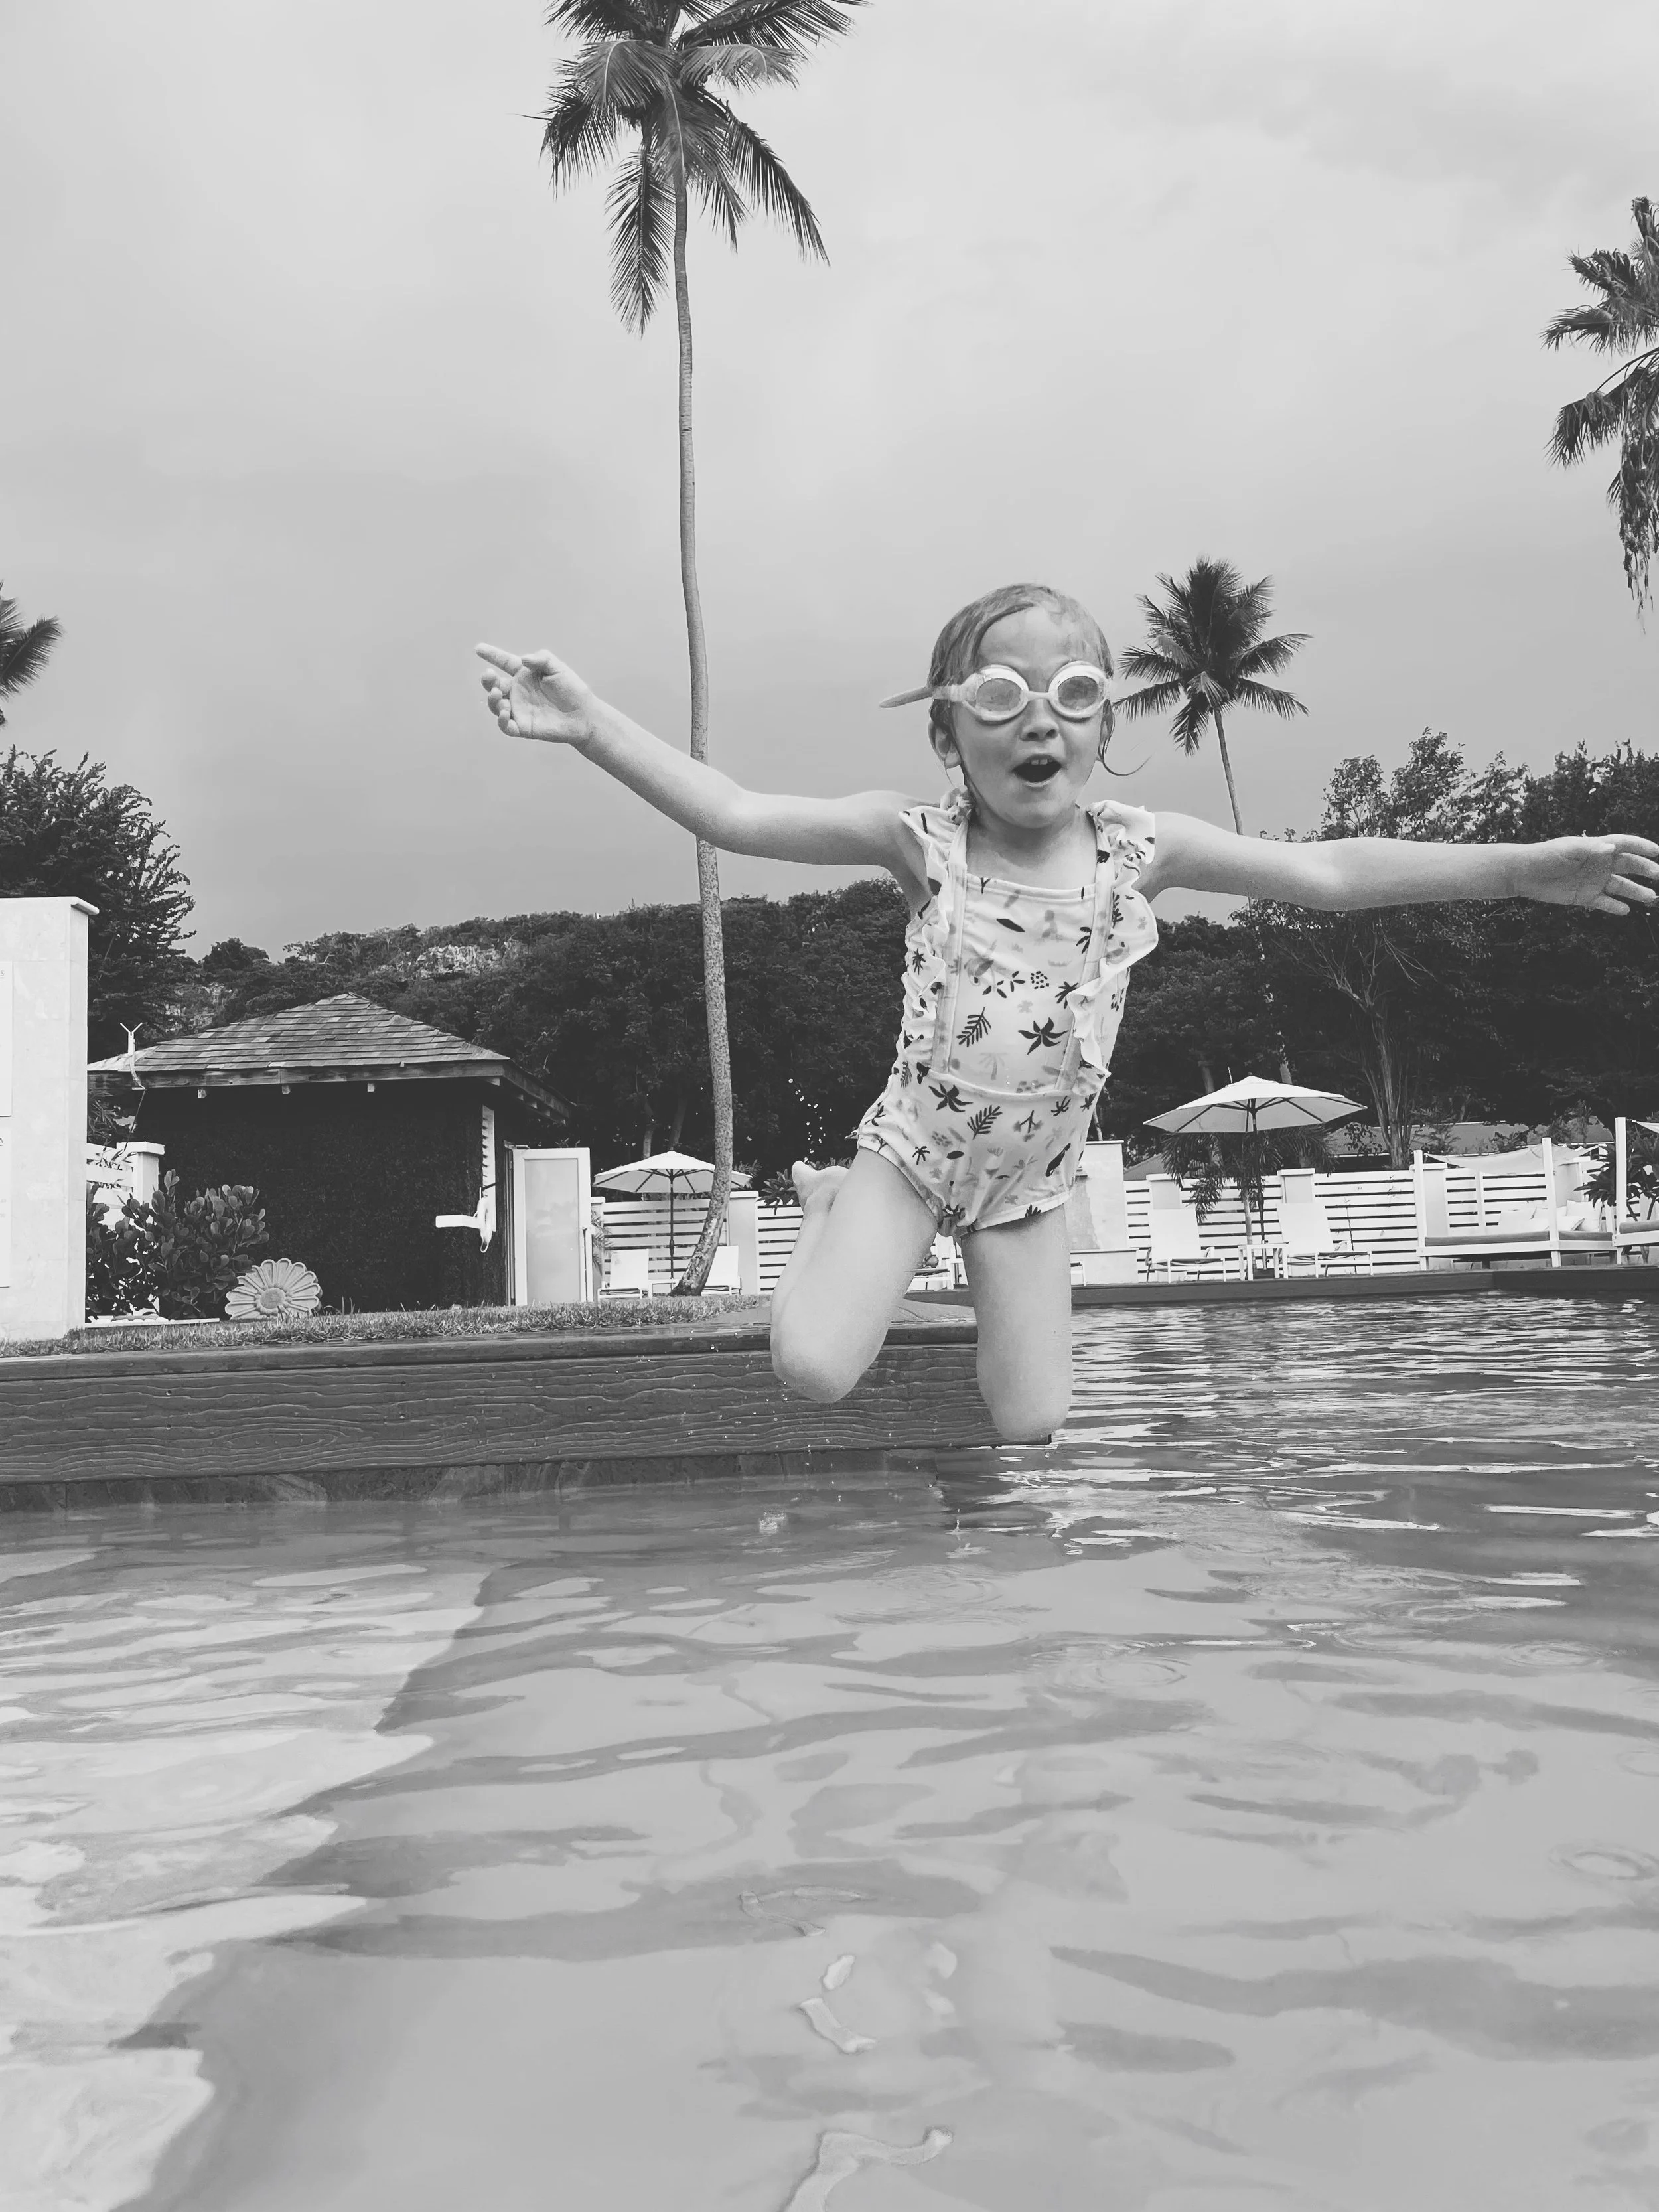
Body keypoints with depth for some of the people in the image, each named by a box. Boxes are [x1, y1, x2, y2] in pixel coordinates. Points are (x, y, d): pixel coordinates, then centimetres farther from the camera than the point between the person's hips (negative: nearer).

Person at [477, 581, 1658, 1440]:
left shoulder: (1140, 846, -11)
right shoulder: (921, 840, -17)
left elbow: (1326, 871, -12)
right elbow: (735, 813, -22)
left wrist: (1526, 866, -17)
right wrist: (591, 724, -34)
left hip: (1033, 1173, 2)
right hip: (913, 1144, -2)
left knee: (1035, 1423, 2)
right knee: (811, 1369, -18)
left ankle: (996, 1311, 38)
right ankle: (831, 1205, 15)